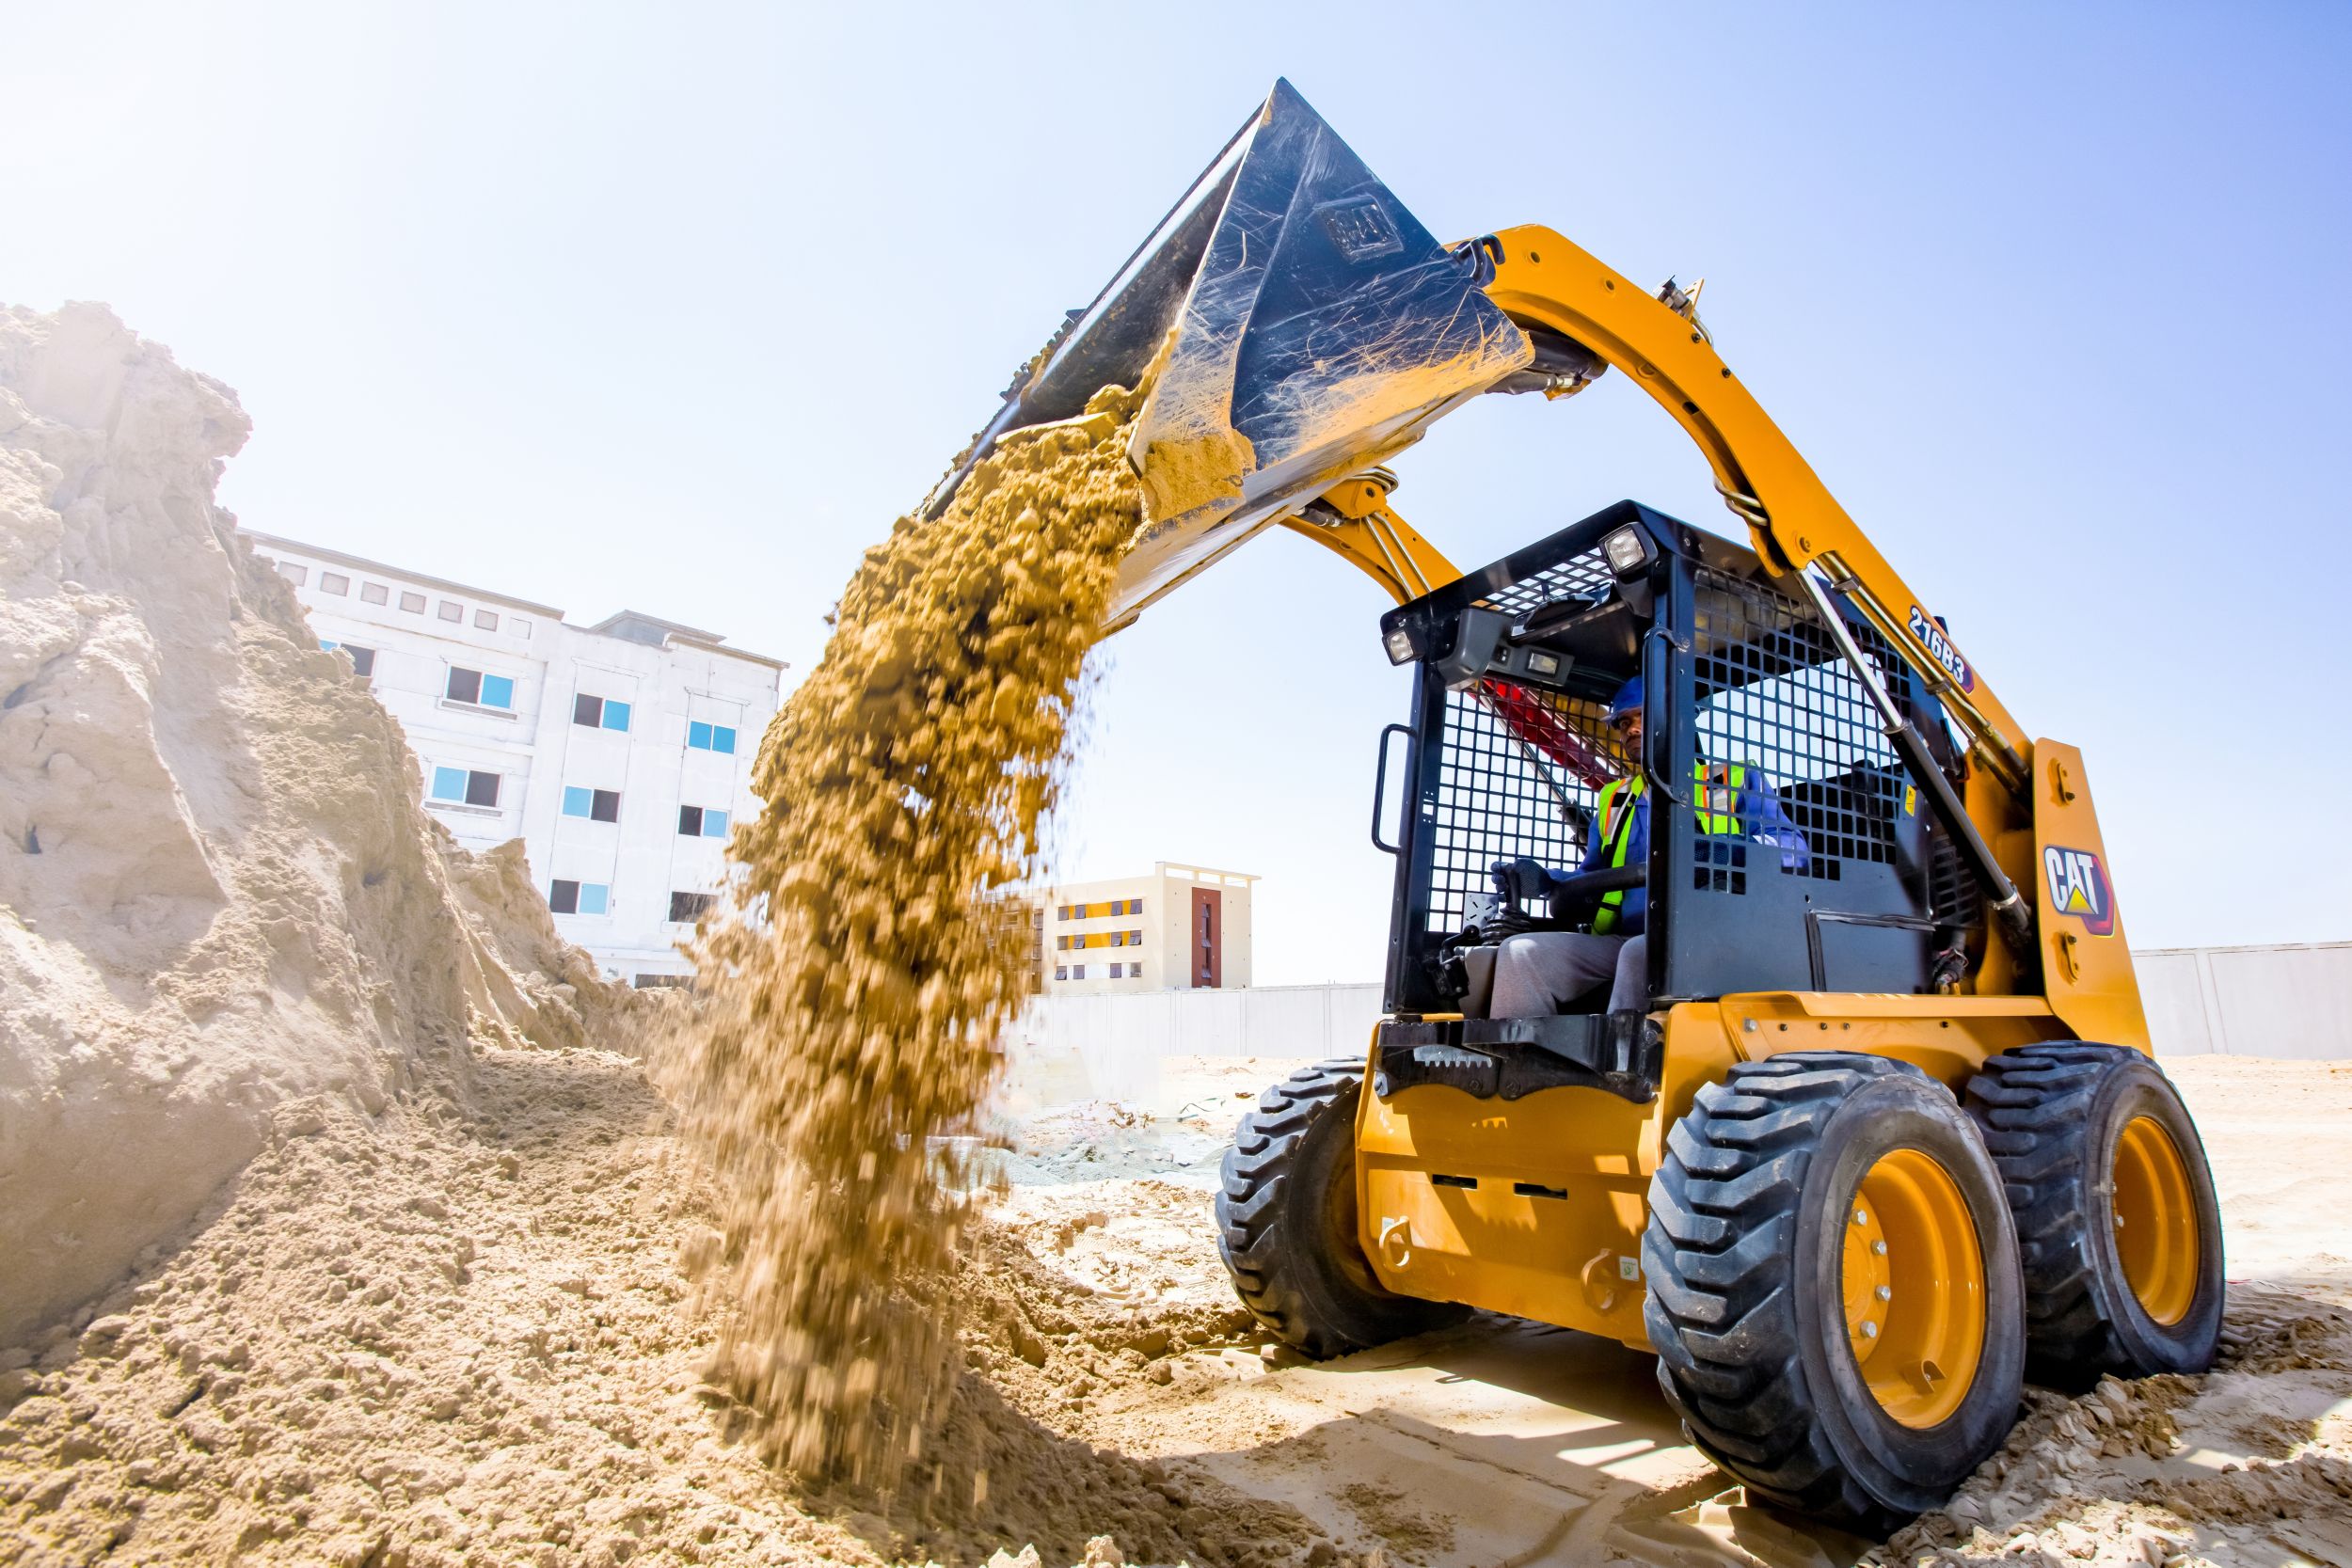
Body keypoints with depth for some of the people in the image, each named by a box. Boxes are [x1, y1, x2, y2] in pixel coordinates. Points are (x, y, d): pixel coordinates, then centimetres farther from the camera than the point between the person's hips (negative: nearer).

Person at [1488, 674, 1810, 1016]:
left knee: (1640, 952, -38)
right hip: (1618, 943, 5)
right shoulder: (1614, 799, 27)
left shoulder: (1735, 781, 13)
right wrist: (1543, 879, 7)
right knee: (1520, 951, -18)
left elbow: (1793, 848, 1)